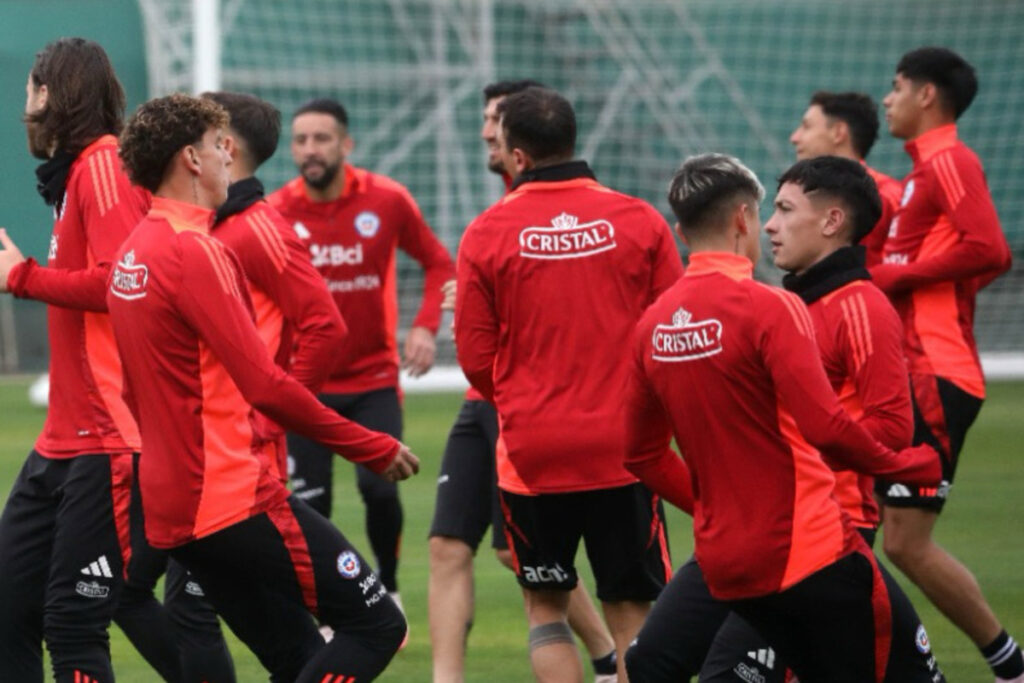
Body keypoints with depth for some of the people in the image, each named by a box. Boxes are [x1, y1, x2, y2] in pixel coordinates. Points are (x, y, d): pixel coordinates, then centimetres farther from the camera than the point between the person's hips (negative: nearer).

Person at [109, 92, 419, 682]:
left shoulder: (133, 253, 14)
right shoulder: (194, 252, -14)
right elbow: (265, 385, -18)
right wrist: (376, 449, -10)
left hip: (171, 509, 10)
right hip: (237, 498, -10)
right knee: (377, 624, -7)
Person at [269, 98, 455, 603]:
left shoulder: (387, 200, -7)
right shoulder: (275, 213, -8)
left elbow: (439, 263, 5)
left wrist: (426, 326, -11)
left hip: (374, 378, 0)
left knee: (380, 489, -12)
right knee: (309, 506, -1)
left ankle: (388, 590, 16)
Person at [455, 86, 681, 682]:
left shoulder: (487, 234, -5)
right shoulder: (639, 220, -4)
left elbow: (475, 358, -1)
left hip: (532, 451, 0)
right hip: (624, 449, 0)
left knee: (545, 607, 14)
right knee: (632, 611, 8)